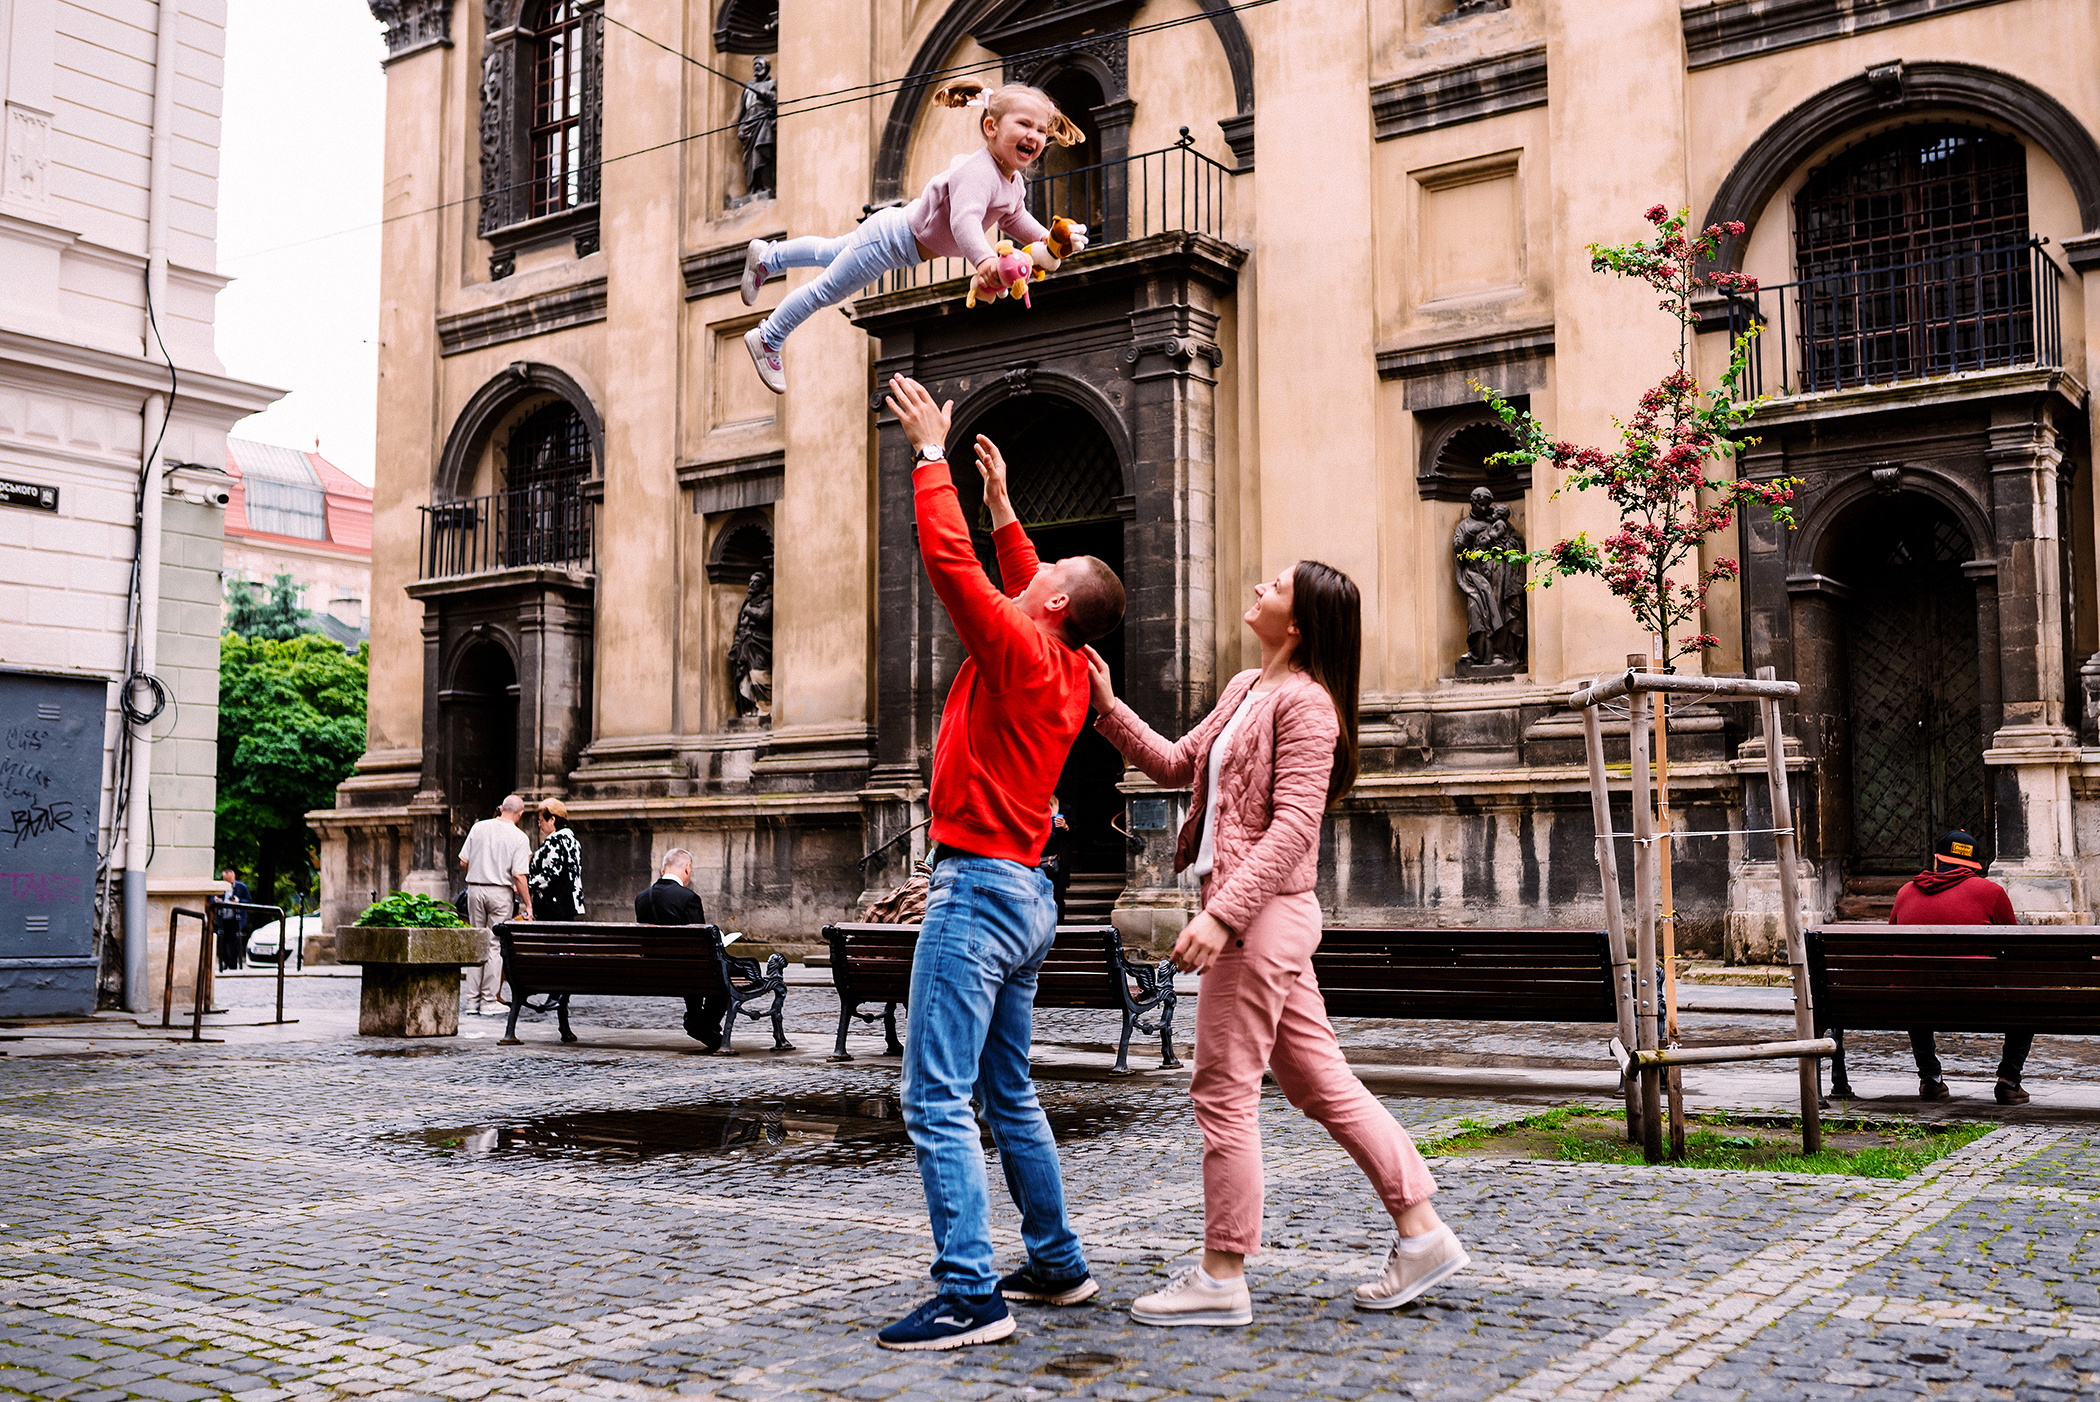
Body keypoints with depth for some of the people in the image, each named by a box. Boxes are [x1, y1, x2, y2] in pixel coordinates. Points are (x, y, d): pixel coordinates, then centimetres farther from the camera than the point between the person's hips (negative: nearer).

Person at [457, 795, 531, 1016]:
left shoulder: (478, 827, 3)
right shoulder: (519, 838, -7)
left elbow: (463, 861, 5)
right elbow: (519, 875, -12)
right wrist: (528, 904, -4)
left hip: (474, 888, 4)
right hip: (500, 892, -3)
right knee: (495, 945, 2)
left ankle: (473, 999, 12)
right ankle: (489, 1001, 3)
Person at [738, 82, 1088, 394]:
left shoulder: (1014, 182, -3)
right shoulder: (979, 172, -35)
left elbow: (1014, 218, 16)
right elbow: (963, 220, -52)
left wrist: (1048, 240, -2)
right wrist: (984, 260, -70)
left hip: (897, 234, 9)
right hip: (891, 241, -9)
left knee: (828, 253, 30)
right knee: (825, 291, 7)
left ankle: (766, 256, 51)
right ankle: (767, 339, 24)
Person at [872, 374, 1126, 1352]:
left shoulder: (1021, 651, -12)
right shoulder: (1067, 672, 12)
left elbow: (949, 557, -16)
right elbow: (1024, 586, 31)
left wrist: (931, 454, -5)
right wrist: (1001, 503, 32)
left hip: (978, 887, -10)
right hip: (1024, 897, 10)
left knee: (937, 1101, -11)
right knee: (1009, 1096, 18)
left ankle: (968, 1296, -12)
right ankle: (1058, 1265, 25)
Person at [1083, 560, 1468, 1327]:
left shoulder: (1306, 703, -14)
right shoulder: (1245, 688, 15)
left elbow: (1291, 829, -21)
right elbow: (1177, 765, 21)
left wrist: (1221, 914, -26)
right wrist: (1110, 711, 11)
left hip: (1264, 911, -10)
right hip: (1247, 912, 10)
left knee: (1222, 1088, -2)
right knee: (1319, 1079, 13)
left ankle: (1221, 1277, 8)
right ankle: (1422, 1234, 20)